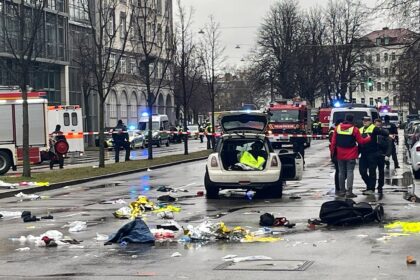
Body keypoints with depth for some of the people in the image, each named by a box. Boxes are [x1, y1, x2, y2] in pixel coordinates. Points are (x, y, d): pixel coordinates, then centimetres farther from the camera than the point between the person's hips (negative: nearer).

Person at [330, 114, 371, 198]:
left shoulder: (337, 128, 1)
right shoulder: (354, 129, -10)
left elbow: (333, 141, 3)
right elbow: (361, 141, -5)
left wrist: (332, 152, 12)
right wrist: (369, 138, 11)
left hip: (340, 155, 4)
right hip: (350, 155, -3)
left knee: (341, 172, 12)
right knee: (350, 172, -2)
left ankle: (342, 191, 16)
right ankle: (349, 191, -9)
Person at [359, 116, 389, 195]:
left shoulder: (374, 128, -4)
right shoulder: (361, 130, 17)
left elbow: (383, 132, -16)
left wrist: (388, 135, -31)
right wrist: (358, 152, 20)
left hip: (372, 154, -7)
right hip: (363, 154, 7)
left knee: (372, 171, -1)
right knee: (362, 171, 7)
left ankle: (371, 189, 5)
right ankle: (369, 185, 24)